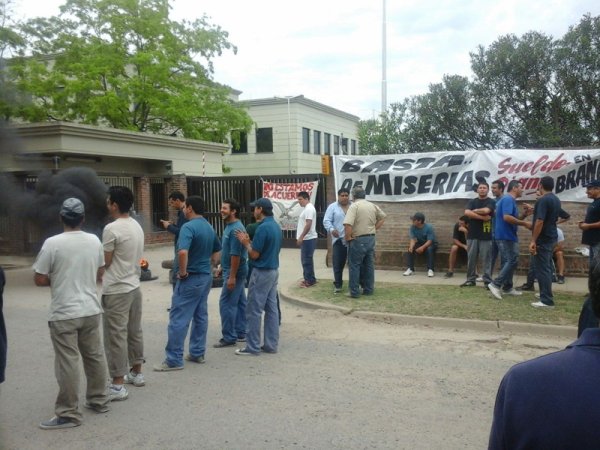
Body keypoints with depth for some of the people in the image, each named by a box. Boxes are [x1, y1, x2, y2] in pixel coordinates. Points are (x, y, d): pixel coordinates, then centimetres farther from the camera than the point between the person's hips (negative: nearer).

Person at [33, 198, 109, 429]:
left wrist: (56, 280, 8)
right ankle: (99, 400, 28)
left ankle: (68, 414, 9)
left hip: (64, 314, -5)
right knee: (95, 356, 16)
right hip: (91, 310, 5)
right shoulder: (94, 241, 2)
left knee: (68, 364, 1)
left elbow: (39, 279, -10)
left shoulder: (52, 243, -14)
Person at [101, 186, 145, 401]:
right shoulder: (137, 226, 9)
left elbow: (105, 261, -12)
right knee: (134, 332, 18)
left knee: (116, 336, -3)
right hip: (134, 286, 9)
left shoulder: (112, 229, -18)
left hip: (116, 291, -9)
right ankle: (136, 373, 30)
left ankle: (118, 385, 2)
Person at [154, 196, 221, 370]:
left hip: (191, 278, -9)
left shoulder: (188, 227, -18)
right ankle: (197, 353, 22)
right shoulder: (209, 227, 10)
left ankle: (174, 360, 0)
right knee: (200, 316, 15)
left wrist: (183, 272, -19)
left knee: (178, 318, -3)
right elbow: (217, 250, 21)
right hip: (206, 277, 9)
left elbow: (183, 252, -32)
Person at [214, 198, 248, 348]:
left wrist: (232, 277, -24)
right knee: (240, 302, 13)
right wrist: (222, 267, 22)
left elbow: (236, 255, -24)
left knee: (227, 303, -5)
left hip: (234, 272, -10)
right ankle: (240, 333, 21)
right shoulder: (230, 226, 11)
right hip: (233, 270, 10)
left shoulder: (235, 229, -21)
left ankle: (229, 337, 2)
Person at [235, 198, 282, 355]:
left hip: (262, 272, -9)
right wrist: (250, 241, 14)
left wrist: (245, 243, -1)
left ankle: (253, 347, 5)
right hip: (274, 270, 9)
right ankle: (271, 345, 16)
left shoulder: (263, 228, -19)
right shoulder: (276, 226, 9)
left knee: (254, 310, -1)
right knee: (271, 308, 11)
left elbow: (254, 255, -18)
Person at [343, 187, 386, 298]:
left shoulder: (354, 206, -13)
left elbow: (348, 224, -24)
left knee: (355, 266, 1)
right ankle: (368, 290, 19)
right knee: (369, 265, 13)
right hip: (371, 238, 7)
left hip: (358, 240, -6)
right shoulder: (373, 205, 9)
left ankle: (354, 292, 4)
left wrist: (348, 238, -10)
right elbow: (382, 217, 21)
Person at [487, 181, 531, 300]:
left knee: (508, 262, 12)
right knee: (512, 261, -11)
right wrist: (524, 223, -17)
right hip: (506, 236, -10)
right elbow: (507, 217, -26)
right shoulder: (508, 199, -14)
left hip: (507, 236, 10)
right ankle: (496, 284, -12)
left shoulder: (509, 200, 19)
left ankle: (507, 287, 17)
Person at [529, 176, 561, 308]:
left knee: (542, 269, -7)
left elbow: (539, 222, -24)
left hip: (543, 239, -10)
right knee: (547, 267, 19)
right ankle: (546, 294, 29)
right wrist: (534, 210, 35)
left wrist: (533, 241, -22)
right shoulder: (556, 200, 12)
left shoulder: (542, 200, -18)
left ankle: (547, 300, -8)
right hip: (551, 237, 10)